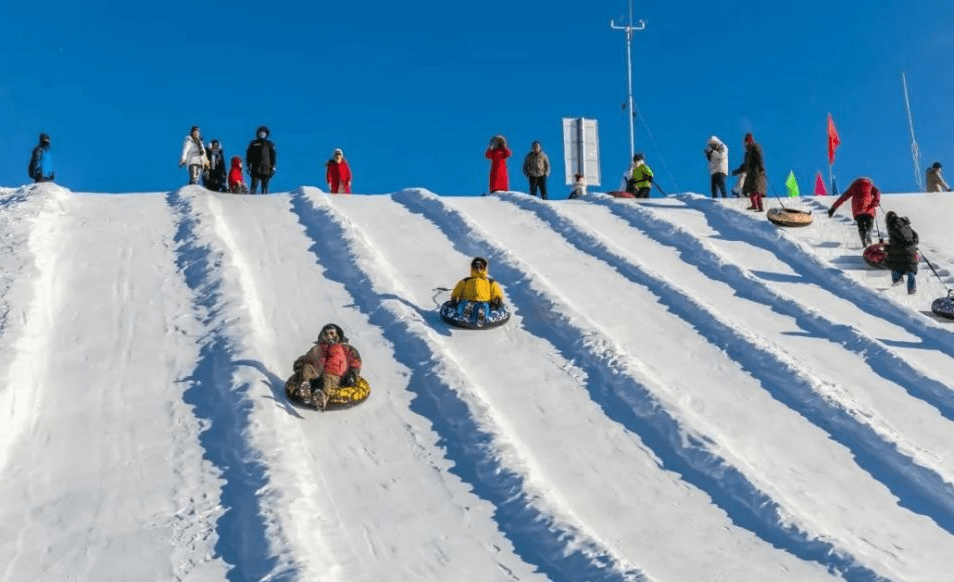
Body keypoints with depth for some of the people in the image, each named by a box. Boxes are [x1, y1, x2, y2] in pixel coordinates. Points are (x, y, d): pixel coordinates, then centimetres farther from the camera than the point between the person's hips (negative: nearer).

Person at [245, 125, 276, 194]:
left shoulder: (269, 144, 12)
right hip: (255, 169, 0)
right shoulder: (253, 143, 12)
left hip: (266, 169, 0)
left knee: (265, 186, -1)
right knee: (254, 185, -7)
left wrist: (273, 167, 2)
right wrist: (248, 166, 3)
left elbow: (273, 156, 12)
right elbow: (248, 155, 12)